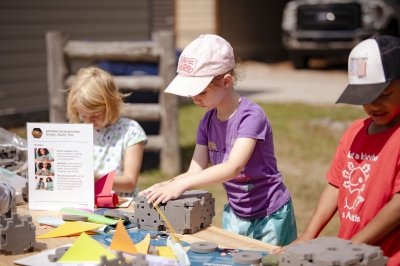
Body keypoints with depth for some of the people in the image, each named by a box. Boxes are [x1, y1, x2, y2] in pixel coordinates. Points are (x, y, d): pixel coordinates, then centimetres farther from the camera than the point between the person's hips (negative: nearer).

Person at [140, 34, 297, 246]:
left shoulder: (251, 115, -22)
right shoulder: (207, 122, 0)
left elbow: (233, 167, -34)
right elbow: (196, 171, -4)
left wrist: (181, 184, -40)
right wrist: (166, 185, -24)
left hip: (270, 216, -6)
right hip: (235, 215, 6)